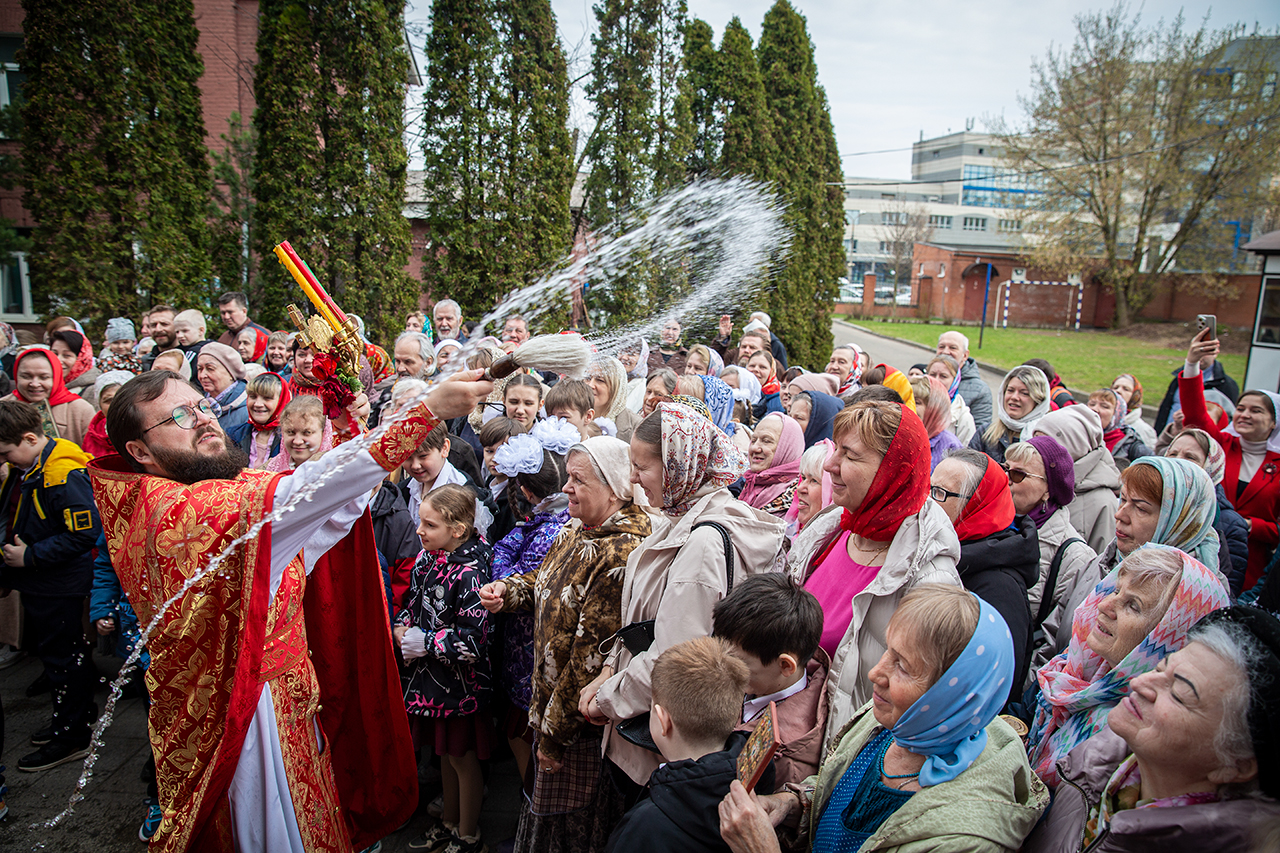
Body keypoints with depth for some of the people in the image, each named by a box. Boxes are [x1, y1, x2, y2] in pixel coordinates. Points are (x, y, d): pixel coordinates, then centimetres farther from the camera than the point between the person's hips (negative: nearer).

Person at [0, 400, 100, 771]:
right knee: (49, 650, 20)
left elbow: (84, 534, -27)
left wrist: (30, 556, -21)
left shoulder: (64, 474, -24)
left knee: (62, 656, 1)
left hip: (60, 587, -9)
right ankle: (77, 714, 36)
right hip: (35, 584, 9)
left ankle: (72, 736, 15)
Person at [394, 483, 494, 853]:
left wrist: (425, 643, -19)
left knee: (463, 758, 11)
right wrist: (402, 629, -3)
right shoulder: (427, 557, -2)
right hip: (429, 675, 7)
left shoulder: (468, 574, -26)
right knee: (445, 753, 24)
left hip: (458, 681, -7)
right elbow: (412, 599, 15)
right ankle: (449, 823, 44)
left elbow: (473, 641, -27)